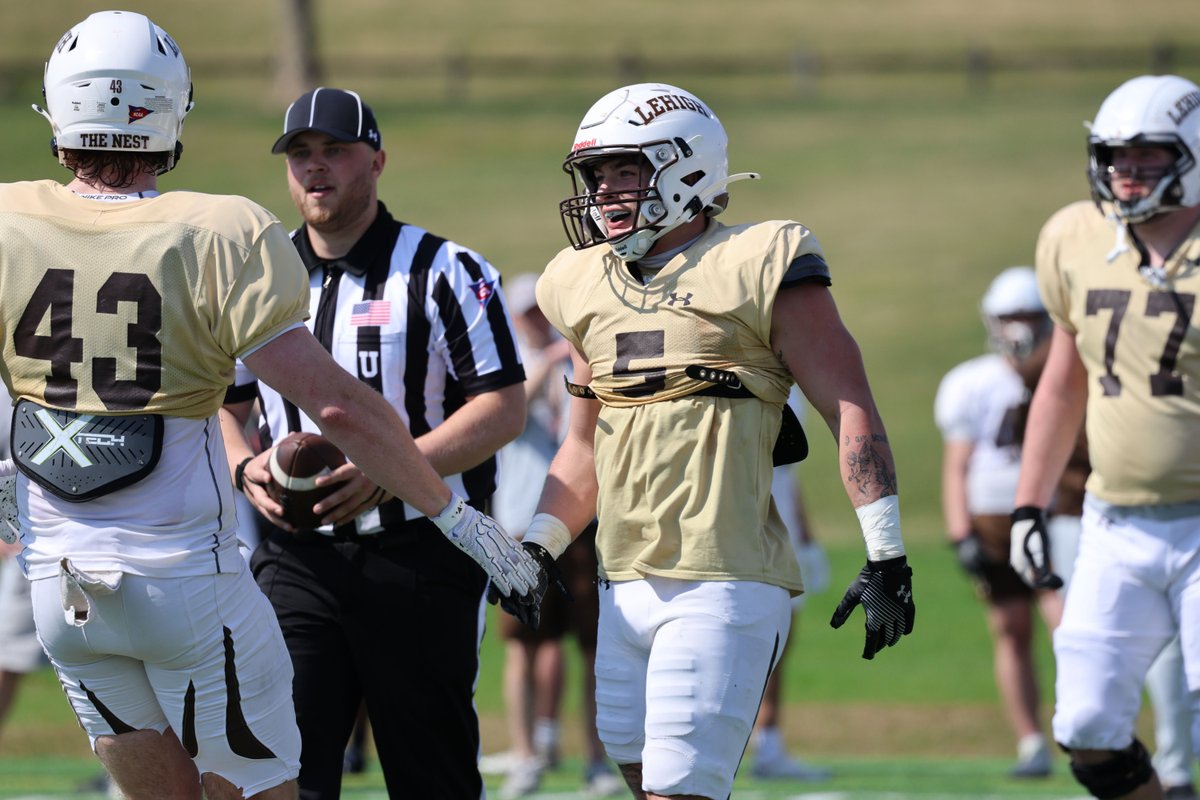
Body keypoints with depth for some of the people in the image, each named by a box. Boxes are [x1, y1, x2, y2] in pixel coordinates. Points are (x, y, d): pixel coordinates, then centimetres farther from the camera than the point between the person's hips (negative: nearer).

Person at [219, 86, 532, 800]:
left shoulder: (443, 274, -4)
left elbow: (504, 408, -9)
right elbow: (223, 405, 19)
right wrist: (246, 468, -4)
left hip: (421, 559, -3)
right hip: (298, 560, 3)